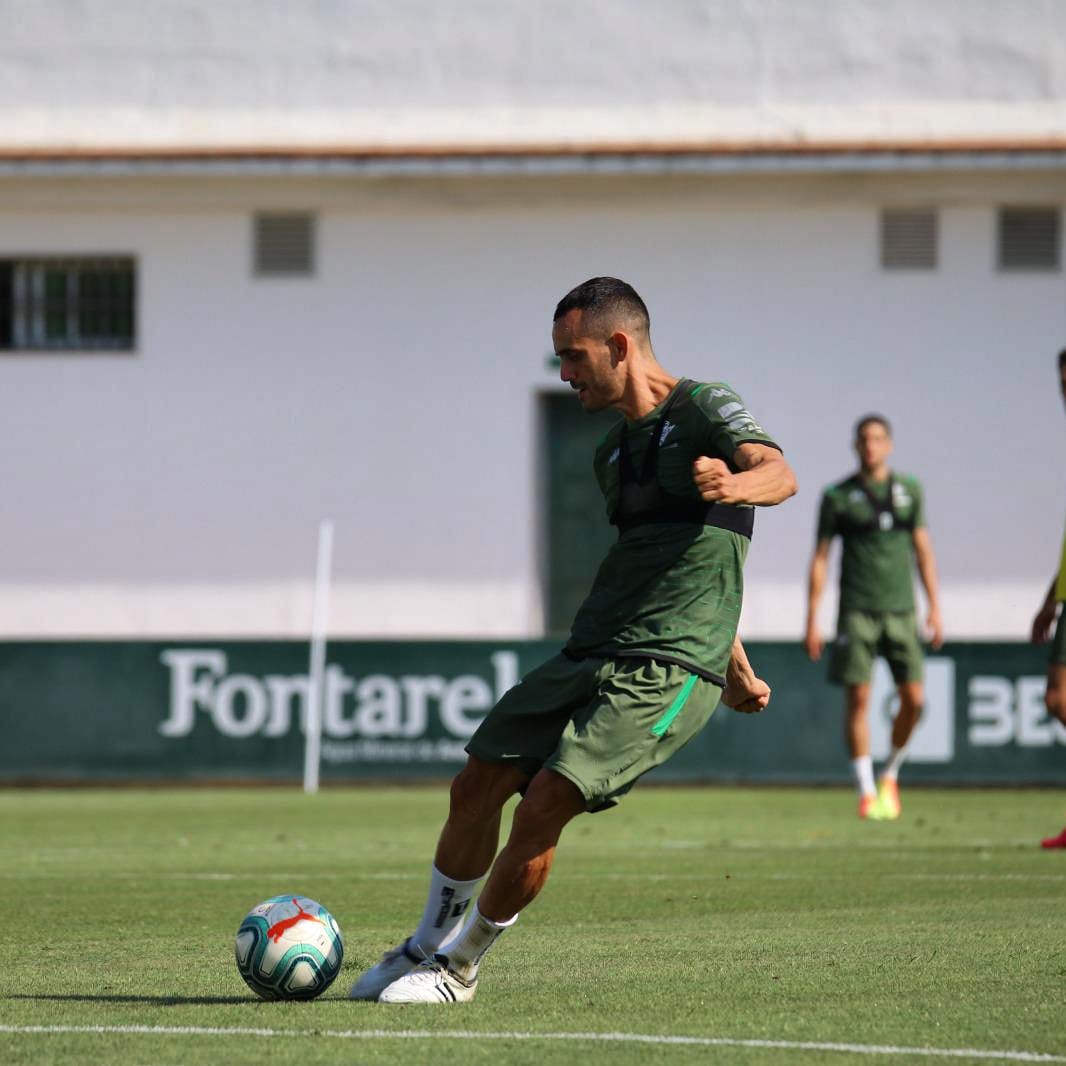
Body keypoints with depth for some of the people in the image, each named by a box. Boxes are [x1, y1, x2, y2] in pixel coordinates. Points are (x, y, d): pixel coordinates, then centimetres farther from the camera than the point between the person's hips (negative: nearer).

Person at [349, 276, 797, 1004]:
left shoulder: (706, 410, -5)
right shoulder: (613, 452, 21)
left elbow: (779, 473, -25)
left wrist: (736, 485, -50)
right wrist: (735, 667, 34)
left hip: (666, 671, -8)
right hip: (590, 655, 8)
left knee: (543, 808, -17)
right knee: (477, 786, 4)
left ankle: (460, 967, 2)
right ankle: (428, 944, 26)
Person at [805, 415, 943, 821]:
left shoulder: (909, 490, 10)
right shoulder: (838, 496, 2)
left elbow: (923, 548, 13)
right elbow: (819, 558, 4)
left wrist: (934, 607, 6)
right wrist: (812, 621, -1)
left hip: (901, 609, 2)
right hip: (857, 612, -2)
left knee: (913, 699, -4)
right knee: (857, 697, -8)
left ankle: (891, 774, 19)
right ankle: (866, 791, -2)